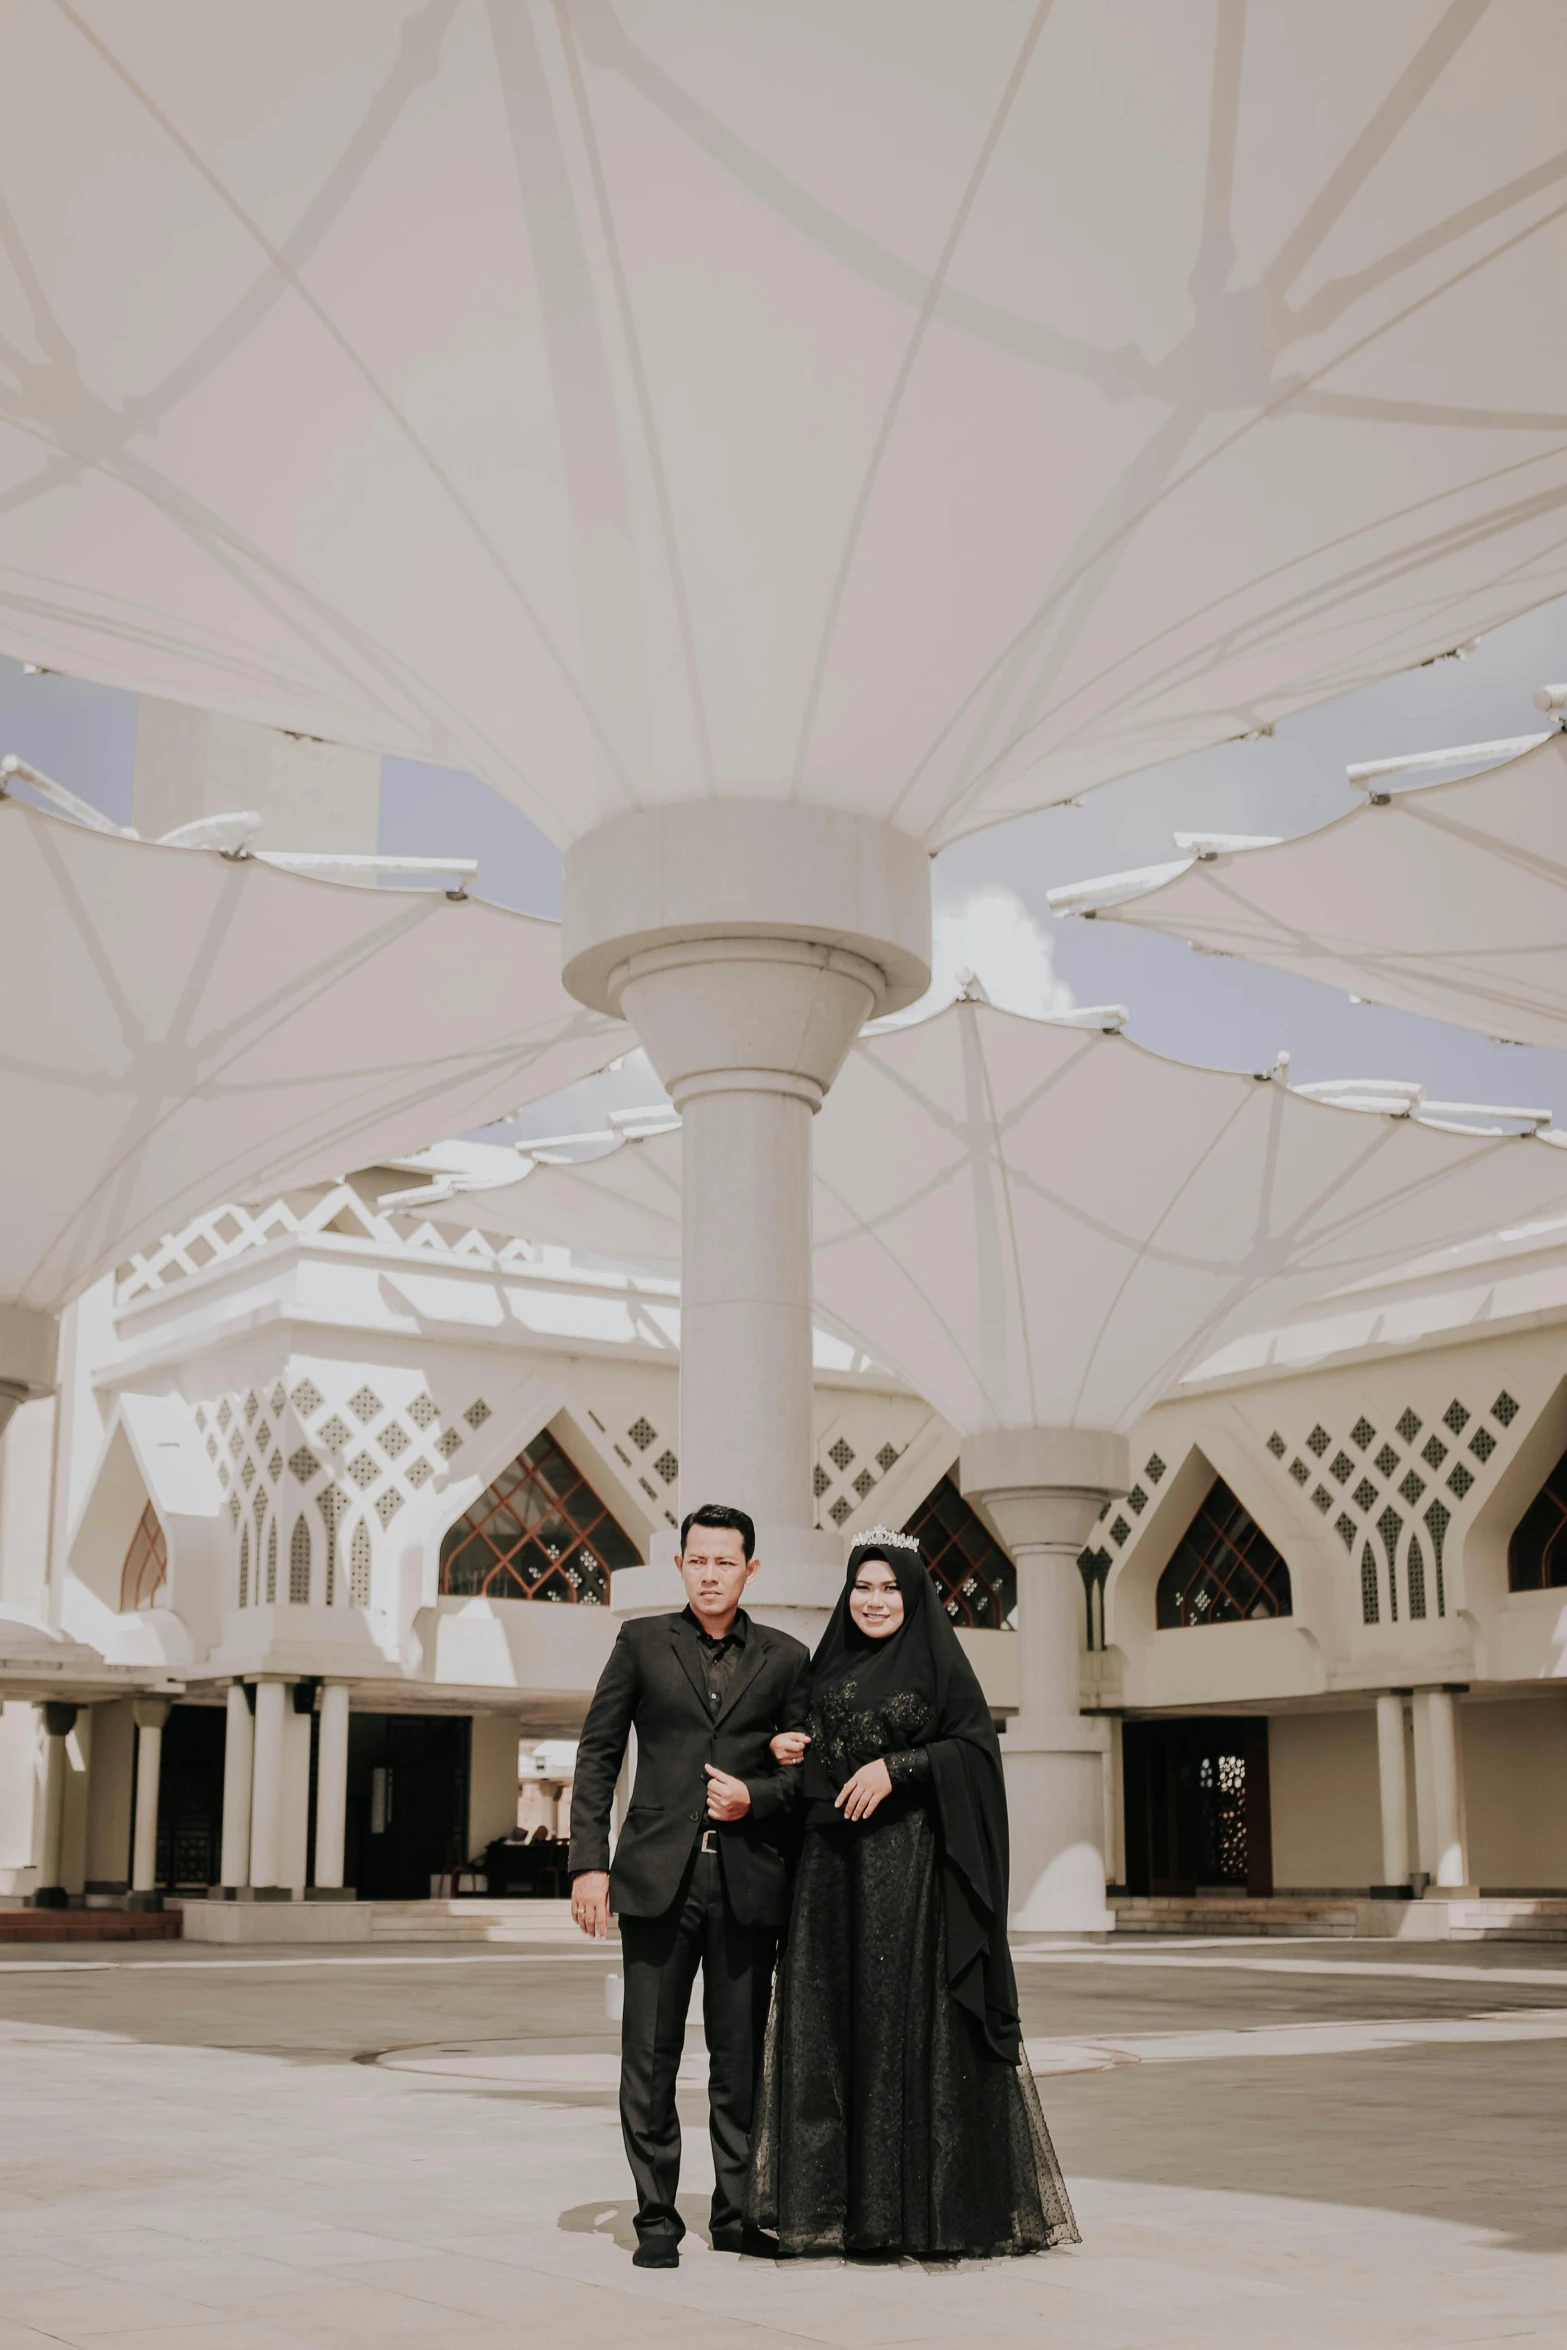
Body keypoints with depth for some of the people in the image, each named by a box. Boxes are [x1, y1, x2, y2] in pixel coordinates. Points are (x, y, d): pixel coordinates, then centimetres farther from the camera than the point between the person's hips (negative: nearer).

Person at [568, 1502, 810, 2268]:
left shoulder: (785, 1658, 9)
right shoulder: (642, 1642, 7)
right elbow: (597, 1754, 5)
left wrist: (756, 1798, -7)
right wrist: (588, 1862, -3)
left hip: (747, 1881, 1)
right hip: (657, 1877, -1)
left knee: (740, 2057, 6)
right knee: (650, 2056, 0)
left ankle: (736, 2212, 20)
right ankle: (656, 2219, 11)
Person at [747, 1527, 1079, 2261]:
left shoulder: (939, 1663, 0)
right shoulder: (828, 1665, 15)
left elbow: (975, 1746, -7)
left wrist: (897, 1767, -17)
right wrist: (791, 1752, 1)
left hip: (911, 1864, -5)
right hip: (832, 1866, 5)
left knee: (913, 2013, -6)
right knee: (832, 2017, 3)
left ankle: (922, 2202, 1)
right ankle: (838, 2198, 9)